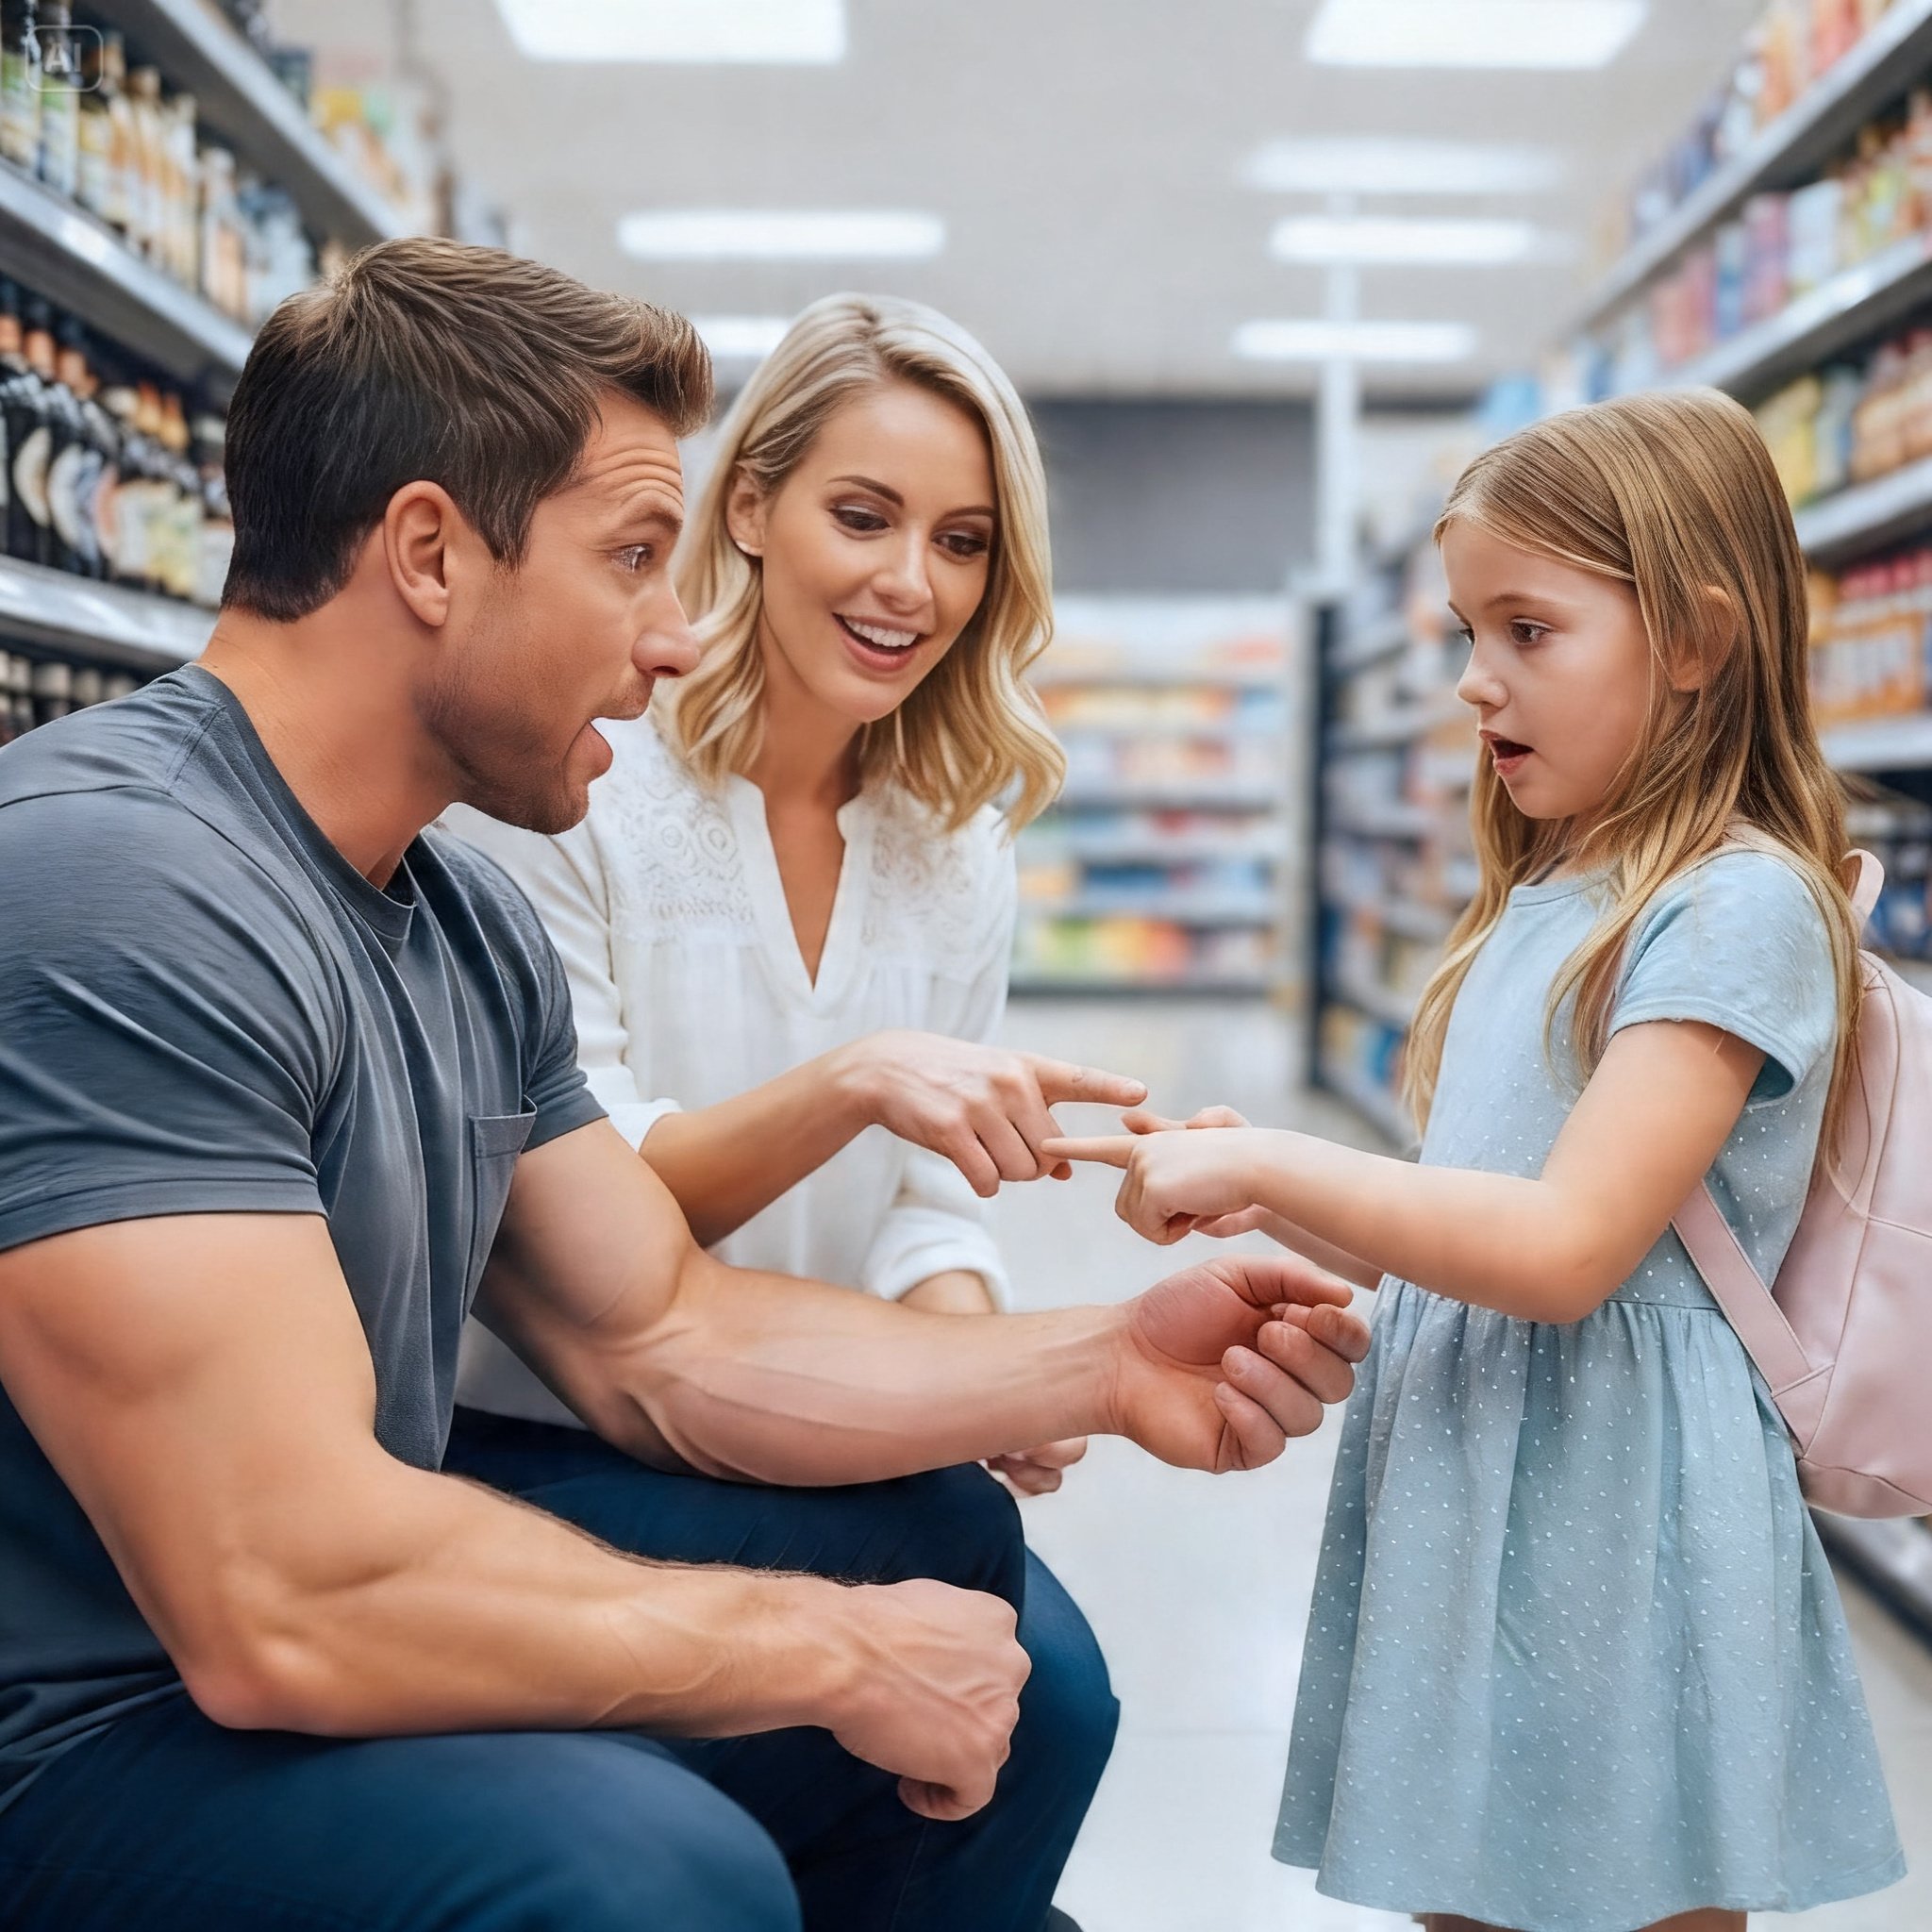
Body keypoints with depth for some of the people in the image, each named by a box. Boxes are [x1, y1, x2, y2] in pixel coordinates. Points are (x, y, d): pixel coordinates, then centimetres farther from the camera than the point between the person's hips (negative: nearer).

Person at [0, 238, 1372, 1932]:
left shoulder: (468, 919, 4)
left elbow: (665, 1337, 9)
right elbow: (283, 1598, -30)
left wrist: (1101, 1367, -3)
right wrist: (834, 1649, -18)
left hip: (357, 1650, 9)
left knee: (954, 1570, 11)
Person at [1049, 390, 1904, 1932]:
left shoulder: (1738, 907, -14)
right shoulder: (1543, 904, 13)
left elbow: (1565, 1248, -22)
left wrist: (1265, 1164, -19)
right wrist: (1271, 1204, 1)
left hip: (1612, 1515, -8)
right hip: (1464, 1508, 8)